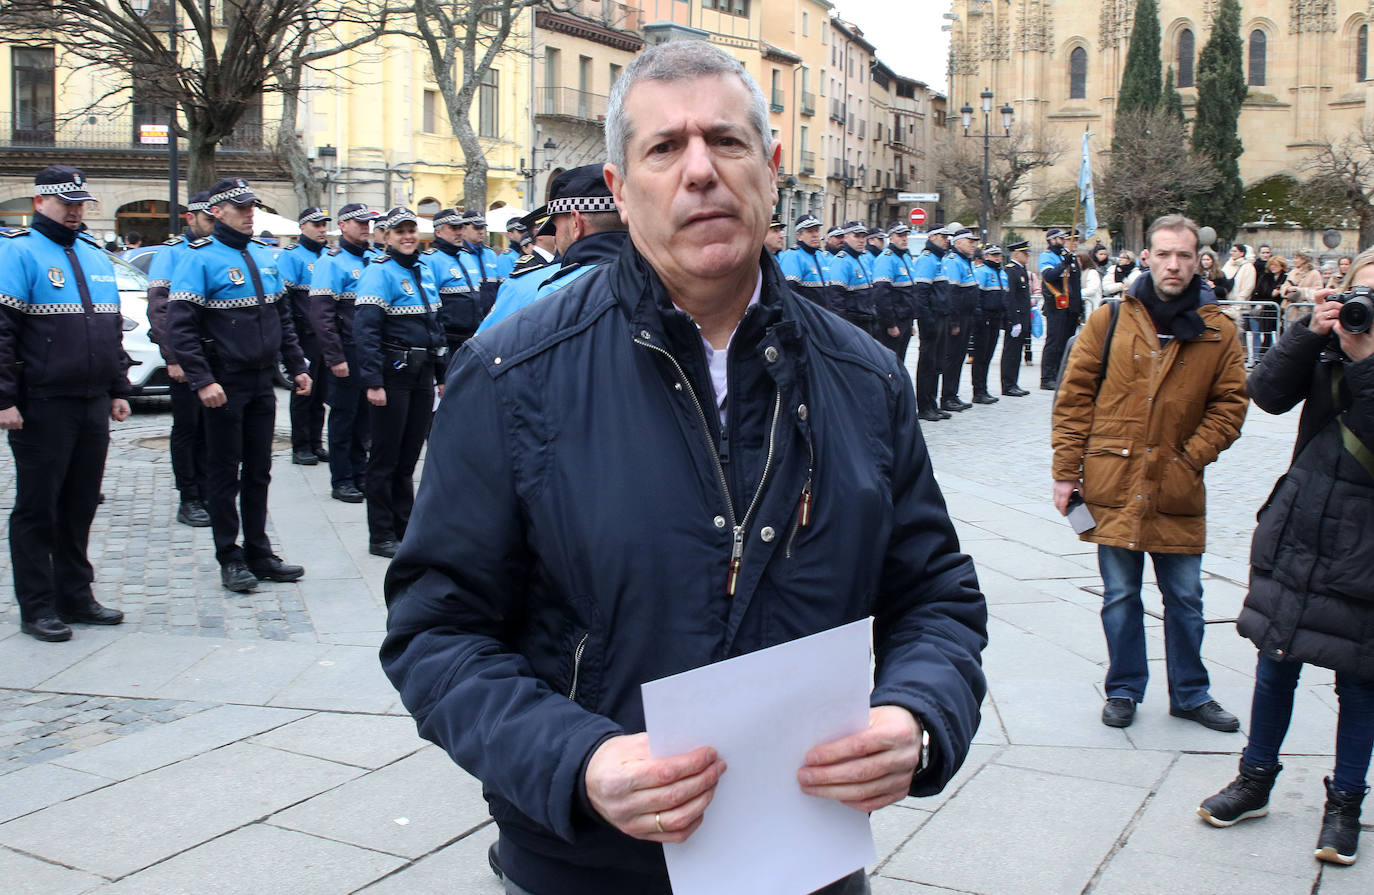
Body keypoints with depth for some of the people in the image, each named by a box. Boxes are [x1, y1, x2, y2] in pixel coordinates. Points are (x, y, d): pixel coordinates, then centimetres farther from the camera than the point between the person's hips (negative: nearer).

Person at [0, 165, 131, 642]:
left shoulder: (96, 255, 16)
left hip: (93, 405, 7)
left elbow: (113, 330, 22)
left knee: (80, 506, 13)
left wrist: (118, 390, 18)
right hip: (42, 406, -7)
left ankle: (76, 597, 23)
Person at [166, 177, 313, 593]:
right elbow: (180, 325, -16)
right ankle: (230, 559, 12)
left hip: (263, 381, 6)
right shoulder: (200, 258, -10)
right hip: (225, 384, -6)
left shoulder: (265, 255, 11)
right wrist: (202, 381, -22)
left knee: (258, 471, 12)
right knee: (225, 473, 4)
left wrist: (297, 366, 14)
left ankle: (259, 554, 22)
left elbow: (282, 316, 19)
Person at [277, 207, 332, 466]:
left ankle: (316, 443, 18)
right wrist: (291, 340, -17)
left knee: (321, 392, 10)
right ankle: (301, 447, 7)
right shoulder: (291, 256, -5)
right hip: (306, 336, -5)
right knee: (304, 392, 0)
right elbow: (283, 299, -11)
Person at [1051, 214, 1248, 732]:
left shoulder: (1218, 332, 2)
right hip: (1113, 483, -1)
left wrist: (1192, 458, -7)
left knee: (1185, 597, 11)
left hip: (1177, 490, 1)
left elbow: (1229, 403, 5)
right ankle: (1124, 690, 25)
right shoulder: (1109, 320, -1)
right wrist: (1066, 470, -3)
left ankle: (1189, 694, 28)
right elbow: (1074, 396, 0)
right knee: (1120, 596, 9)